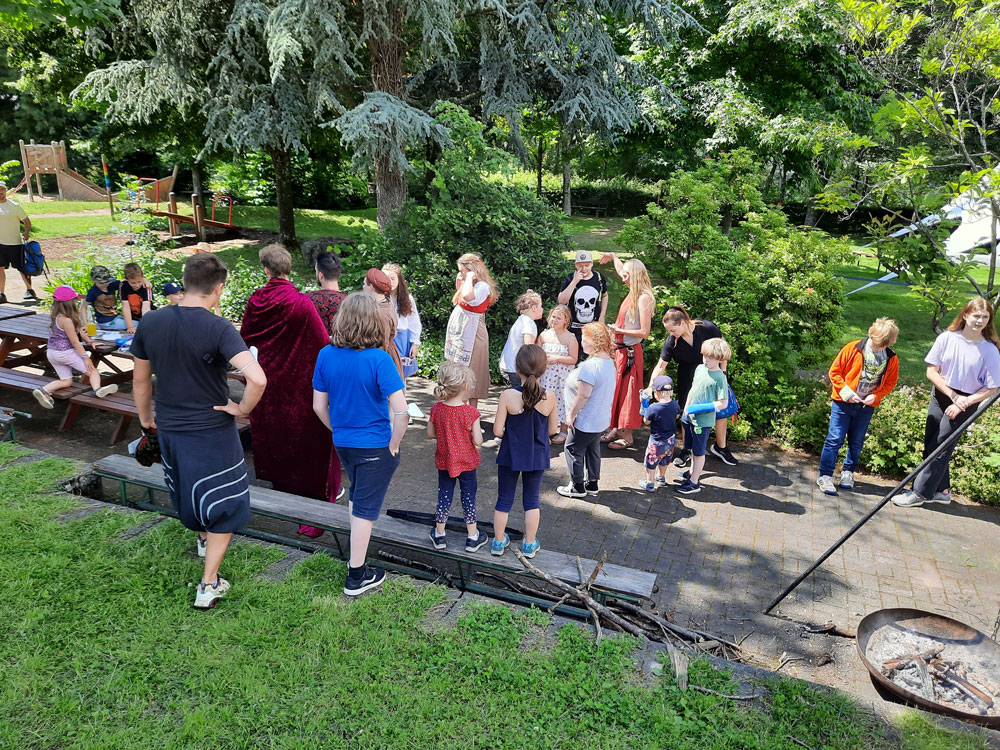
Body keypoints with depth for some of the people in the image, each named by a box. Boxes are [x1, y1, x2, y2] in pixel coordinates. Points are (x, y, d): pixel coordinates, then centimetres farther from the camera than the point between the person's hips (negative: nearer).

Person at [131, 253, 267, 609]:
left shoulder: (150, 322, -6)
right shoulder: (218, 328, -22)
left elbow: (140, 380, 6)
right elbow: (257, 379, -35)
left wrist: (146, 417, 22)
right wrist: (242, 408, -16)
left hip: (168, 429, 6)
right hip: (212, 431, -5)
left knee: (187, 491, 29)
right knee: (224, 504, 11)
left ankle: (204, 538, 56)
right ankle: (208, 585, 13)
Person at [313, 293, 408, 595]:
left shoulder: (326, 355, -6)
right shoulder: (378, 359, -22)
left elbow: (319, 406, 1)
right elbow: (401, 411, -27)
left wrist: (339, 430, 15)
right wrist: (394, 444, -12)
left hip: (343, 443, 5)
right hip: (376, 447, -5)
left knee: (357, 495, 28)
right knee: (365, 508, 8)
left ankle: (357, 555, 44)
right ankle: (356, 577, 20)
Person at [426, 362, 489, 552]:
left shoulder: (436, 409, -14)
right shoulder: (471, 413, -22)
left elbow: (430, 433, -3)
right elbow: (478, 441, -19)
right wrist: (478, 432, 1)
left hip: (444, 461, 2)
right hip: (467, 463, -2)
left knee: (444, 496, 16)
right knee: (469, 497, 13)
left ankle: (439, 535, 28)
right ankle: (472, 537, 24)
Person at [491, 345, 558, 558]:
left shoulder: (508, 396, -21)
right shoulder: (549, 397, -15)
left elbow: (497, 430, -17)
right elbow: (552, 430, -5)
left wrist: (511, 433, 5)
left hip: (510, 456, -1)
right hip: (537, 458, 1)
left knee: (504, 499, 16)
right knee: (532, 500, 18)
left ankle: (499, 542, 30)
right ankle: (530, 544, 29)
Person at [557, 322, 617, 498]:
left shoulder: (590, 365, -28)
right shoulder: (609, 362, 3)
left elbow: (584, 394, -29)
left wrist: (571, 413, -17)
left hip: (586, 421, -9)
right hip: (601, 419, 9)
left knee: (573, 450, 7)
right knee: (592, 450, 21)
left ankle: (577, 486, 16)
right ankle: (592, 483, 33)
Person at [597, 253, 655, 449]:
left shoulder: (644, 298, -17)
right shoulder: (632, 292, 7)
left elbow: (644, 332, -21)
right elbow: (622, 271, 30)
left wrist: (620, 331, -15)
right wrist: (613, 257, 41)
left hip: (630, 351, -8)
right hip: (620, 349, 8)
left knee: (628, 392, 0)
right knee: (617, 389, 14)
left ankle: (627, 436, 10)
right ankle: (616, 429, 25)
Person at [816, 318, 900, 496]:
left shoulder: (891, 358, -1)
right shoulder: (853, 348, -10)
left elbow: (890, 382, 9)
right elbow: (834, 371, -5)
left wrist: (875, 396, -8)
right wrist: (846, 392, -14)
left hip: (866, 406, 3)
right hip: (843, 402, -3)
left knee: (856, 442, 13)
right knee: (835, 439, -4)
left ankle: (848, 472, 30)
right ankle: (825, 476, 2)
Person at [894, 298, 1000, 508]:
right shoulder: (947, 338, -6)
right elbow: (931, 371, -4)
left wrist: (964, 402, -16)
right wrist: (953, 395, -13)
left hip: (966, 403, -3)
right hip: (940, 396, 4)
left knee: (940, 448, -4)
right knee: (930, 445, 10)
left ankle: (919, 493, 5)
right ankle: (941, 490, 26)